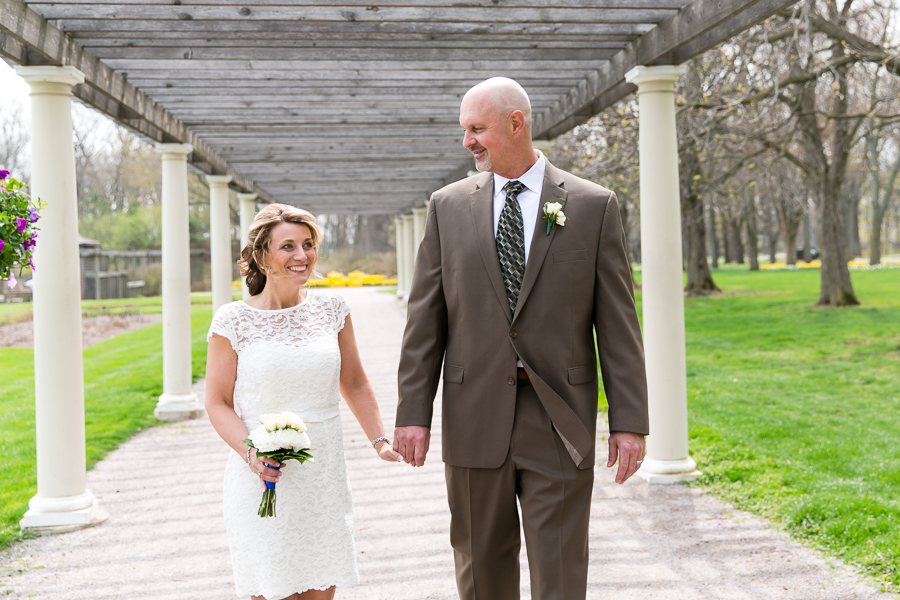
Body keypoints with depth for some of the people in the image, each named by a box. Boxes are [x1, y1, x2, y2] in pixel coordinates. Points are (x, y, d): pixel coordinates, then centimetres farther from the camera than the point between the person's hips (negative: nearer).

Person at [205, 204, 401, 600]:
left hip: (323, 478, 3)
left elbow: (353, 382, 14)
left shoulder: (331, 308, 4)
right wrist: (251, 452, -17)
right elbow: (218, 403, -2)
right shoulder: (234, 321, -6)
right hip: (263, 481, -3)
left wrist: (379, 440, 5)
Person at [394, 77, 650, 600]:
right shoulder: (448, 206, 6)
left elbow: (618, 322, -1)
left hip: (559, 424, -2)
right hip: (474, 420, 2)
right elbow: (426, 318, 5)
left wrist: (630, 421, -5)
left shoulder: (594, 206, 1)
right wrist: (413, 412, 0)